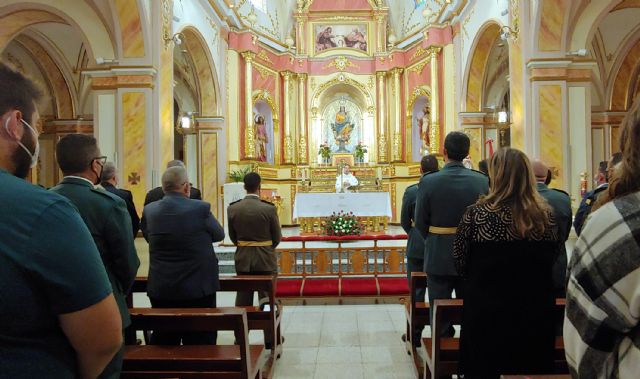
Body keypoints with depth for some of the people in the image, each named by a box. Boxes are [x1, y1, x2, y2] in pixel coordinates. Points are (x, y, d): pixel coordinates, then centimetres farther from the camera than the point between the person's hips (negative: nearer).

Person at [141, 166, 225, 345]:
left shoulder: (149, 210, -3)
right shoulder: (201, 208, -14)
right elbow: (219, 234, 1)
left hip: (160, 290, 4)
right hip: (198, 289, -4)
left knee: (163, 343, 17)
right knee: (200, 344, 9)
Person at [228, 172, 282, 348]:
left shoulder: (233, 208, -6)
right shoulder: (269, 208, -14)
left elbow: (232, 236, 3)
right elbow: (277, 237, -5)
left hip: (242, 259, 3)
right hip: (265, 259, -2)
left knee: (243, 299, 15)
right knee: (267, 298, 10)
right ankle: (270, 339, 20)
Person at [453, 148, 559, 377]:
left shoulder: (476, 214, -16)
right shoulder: (546, 216, -6)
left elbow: (460, 264, -6)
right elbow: (550, 262, 8)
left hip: (487, 316, -3)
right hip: (536, 316, 3)